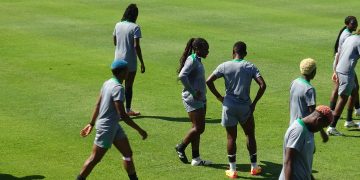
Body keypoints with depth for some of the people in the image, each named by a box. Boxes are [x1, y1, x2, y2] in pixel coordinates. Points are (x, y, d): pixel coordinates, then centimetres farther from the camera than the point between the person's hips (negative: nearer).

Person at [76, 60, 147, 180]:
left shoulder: (107, 83, 5)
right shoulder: (118, 88, -22)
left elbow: (98, 105, 13)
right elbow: (122, 115, -26)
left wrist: (92, 124, 22)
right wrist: (139, 130, -21)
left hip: (114, 127, 10)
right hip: (107, 128, -10)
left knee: (128, 154, 13)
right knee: (95, 159, 3)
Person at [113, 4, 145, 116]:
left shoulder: (118, 25, 2)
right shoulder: (135, 27, -14)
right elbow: (136, 46, -19)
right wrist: (142, 63, -14)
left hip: (118, 59, 5)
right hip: (130, 62, -5)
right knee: (128, 86, 8)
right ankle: (128, 110, 19)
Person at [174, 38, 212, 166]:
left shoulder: (197, 60, 15)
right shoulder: (192, 60, -14)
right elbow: (182, 76, -28)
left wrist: (201, 94, 12)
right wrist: (193, 92, -23)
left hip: (200, 99, 10)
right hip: (192, 99, -10)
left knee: (199, 128, 8)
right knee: (198, 128, -8)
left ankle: (196, 159, 12)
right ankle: (181, 147, 11)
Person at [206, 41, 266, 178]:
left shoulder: (224, 66, -4)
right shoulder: (251, 67, -3)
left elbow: (209, 81, -8)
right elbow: (262, 85, -11)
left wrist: (219, 97, 1)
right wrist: (254, 103, -2)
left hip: (229, 106, 0)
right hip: (245, 106, 0)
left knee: (231, 137, 7)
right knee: (250, 135, 16)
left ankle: (232, 170, 10)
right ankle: (254, 167, 22)